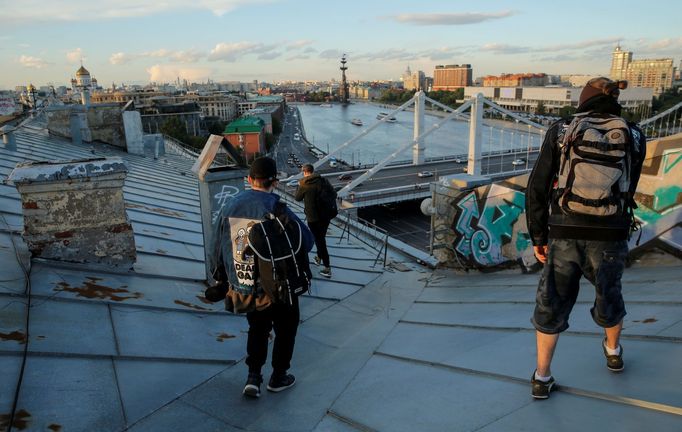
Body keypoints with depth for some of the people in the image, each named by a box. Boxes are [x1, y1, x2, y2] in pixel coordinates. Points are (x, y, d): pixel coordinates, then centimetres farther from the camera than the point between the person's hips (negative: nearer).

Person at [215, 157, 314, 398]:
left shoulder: (230, 206, -4)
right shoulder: (275, 208, -22)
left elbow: (224, 246, 4)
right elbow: (306, 241, -19)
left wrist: (232, 278, 13)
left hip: (243, 285, 5)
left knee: (257, 328, 26)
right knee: (285, 330, 19)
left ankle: (253, 377, 22)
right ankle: (278, 378, 30)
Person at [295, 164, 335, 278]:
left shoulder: (304, 184, -10)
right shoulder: (323, 180, -1)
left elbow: (297, 198, 5)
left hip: (313, 217, -5)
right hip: (326, 214, 5)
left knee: (319, 240, 0)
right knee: (321, 237, 24)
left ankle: (327, 268, -3)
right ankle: (319, 257, 43)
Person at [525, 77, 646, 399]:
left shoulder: (561, 132, -4)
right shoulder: (633, 137, 0)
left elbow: (537, 189, -6)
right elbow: (629, 188, 11)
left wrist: (538, 236, 2)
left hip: (564, 235, -1)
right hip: (611, 236, 2)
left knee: (552, 302, 14)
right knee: (608, 293, 27)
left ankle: (542, 377, 21)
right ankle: (613, 352, 53)